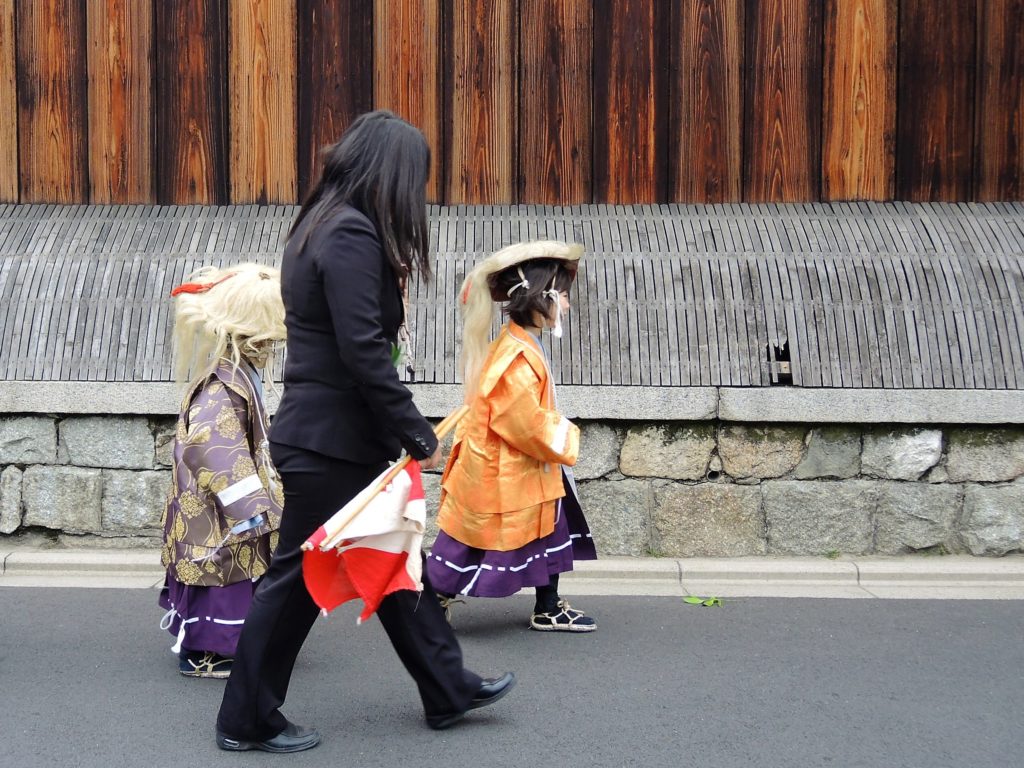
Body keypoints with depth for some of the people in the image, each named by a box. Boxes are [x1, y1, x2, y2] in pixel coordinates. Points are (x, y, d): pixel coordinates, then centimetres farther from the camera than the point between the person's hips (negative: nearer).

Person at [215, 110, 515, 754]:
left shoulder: (323, 226, 12)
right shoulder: (354, 237, -18)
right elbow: (365, 351, -24)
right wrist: (419, 436, -16)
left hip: (340, 438, 10)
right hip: (331, 444, -10)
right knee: (299, 579, 2)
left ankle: (448, 689, 28)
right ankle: (248, 720, 15)